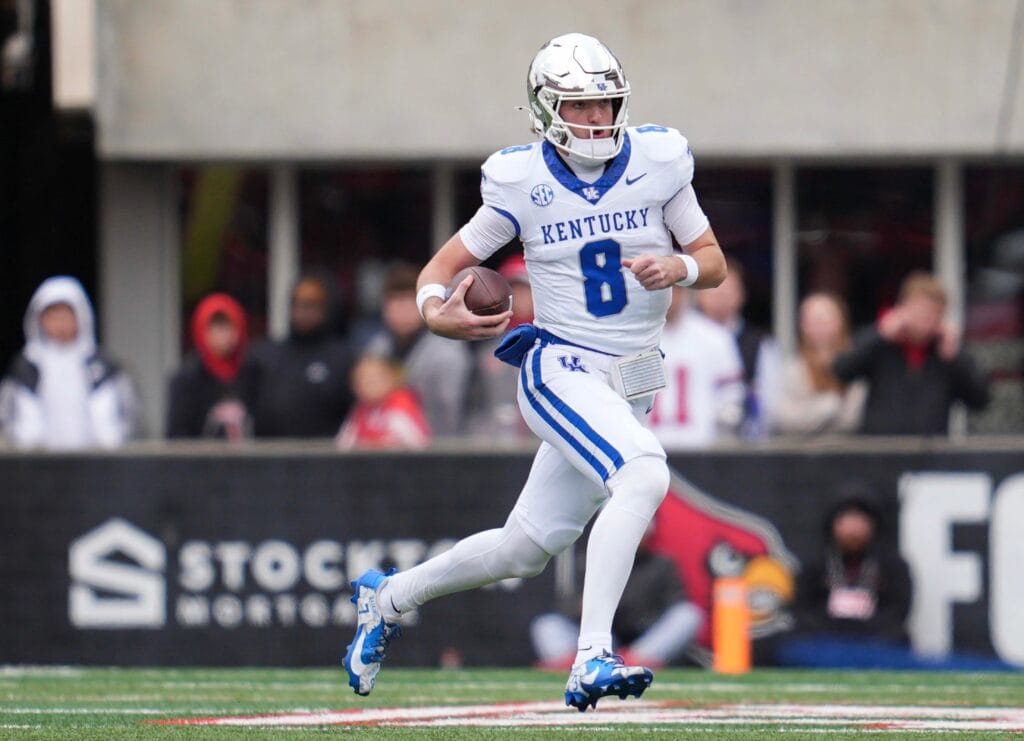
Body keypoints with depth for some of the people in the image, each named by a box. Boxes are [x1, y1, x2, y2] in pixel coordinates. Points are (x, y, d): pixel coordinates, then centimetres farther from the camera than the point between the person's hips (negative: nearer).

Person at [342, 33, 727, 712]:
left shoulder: (657, 160, 0)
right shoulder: (522, 181, -6)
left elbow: (715, 263, 5)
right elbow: (446, 264, 2)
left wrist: (679, 267, -18)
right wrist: (436, 310, -21)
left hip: (631, 386, 5)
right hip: (560, 369, -5)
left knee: (527, 548, 11)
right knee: (644, 474, -32)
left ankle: (390, 597, 35)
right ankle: (591, 661, -34)